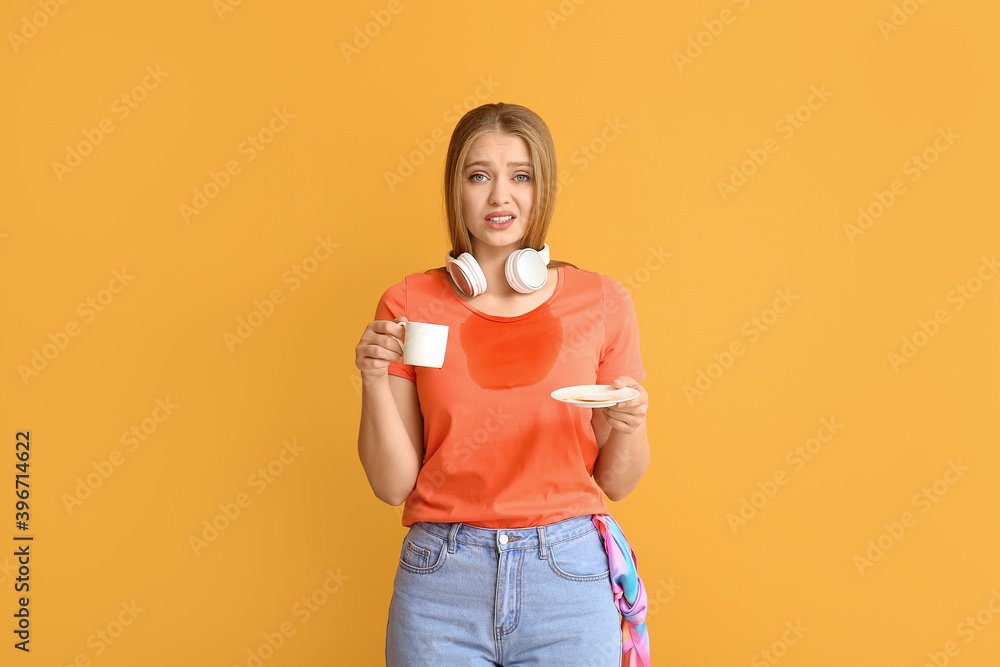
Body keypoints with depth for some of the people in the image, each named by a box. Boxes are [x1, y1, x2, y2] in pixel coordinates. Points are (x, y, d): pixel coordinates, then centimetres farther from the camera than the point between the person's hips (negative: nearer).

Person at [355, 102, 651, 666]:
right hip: (442, 580, 0)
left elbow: (616, 483, 4)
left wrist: (628, 425, -16)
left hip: (569, 577, 0)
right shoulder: (410, 305, -2)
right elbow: (393, 484, -2)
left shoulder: (602, 302, -2)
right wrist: (375, 380, -16)